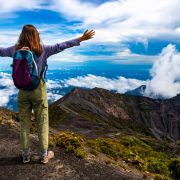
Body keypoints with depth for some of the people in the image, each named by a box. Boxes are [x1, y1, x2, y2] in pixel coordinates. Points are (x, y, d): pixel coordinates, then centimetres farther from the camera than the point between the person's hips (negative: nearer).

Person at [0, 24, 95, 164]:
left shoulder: (16, 49, 2)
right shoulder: (43, 49, -7)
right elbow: (61, 46, -10)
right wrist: (81, 39, -8)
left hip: (22, 90, 3)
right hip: (38, 89, -3)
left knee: (24, 124, 12)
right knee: (42, 123, 8)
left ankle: (26, 155, 24)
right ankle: (44, 155, 19)